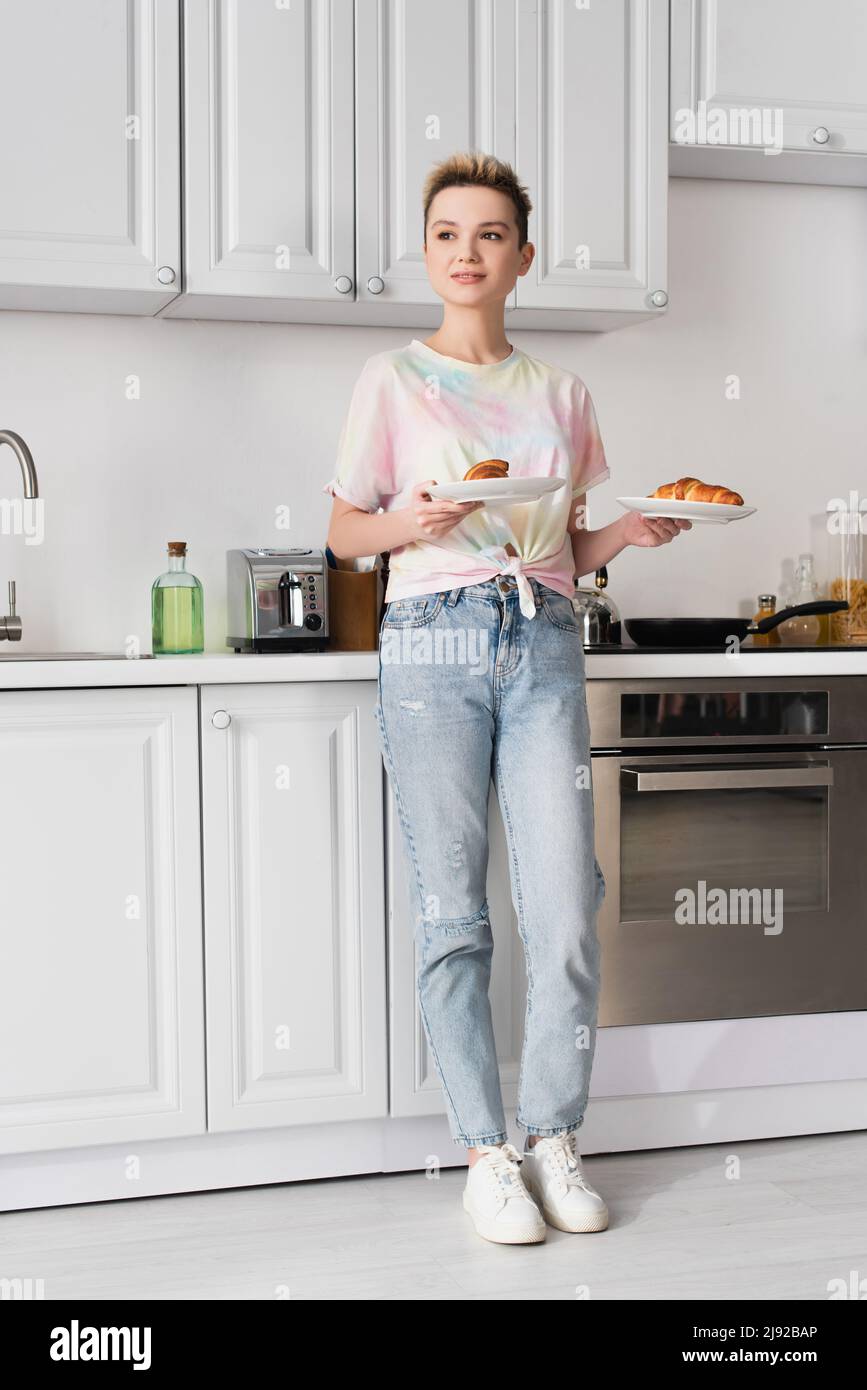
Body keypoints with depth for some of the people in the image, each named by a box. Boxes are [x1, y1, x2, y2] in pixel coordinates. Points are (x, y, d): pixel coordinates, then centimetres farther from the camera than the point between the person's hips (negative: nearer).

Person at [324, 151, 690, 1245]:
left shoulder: (561, 394, 15)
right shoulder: (392, 380, 6)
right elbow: (345, 533, 8)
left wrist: (634, 531, -2)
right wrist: (412, 522, -12)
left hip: (543, 648, 3)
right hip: (434, 642, -2)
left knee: (566, 912, -4)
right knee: (453, 914, -1)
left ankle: (554, 1140, 14)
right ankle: (487, 1154, 12)